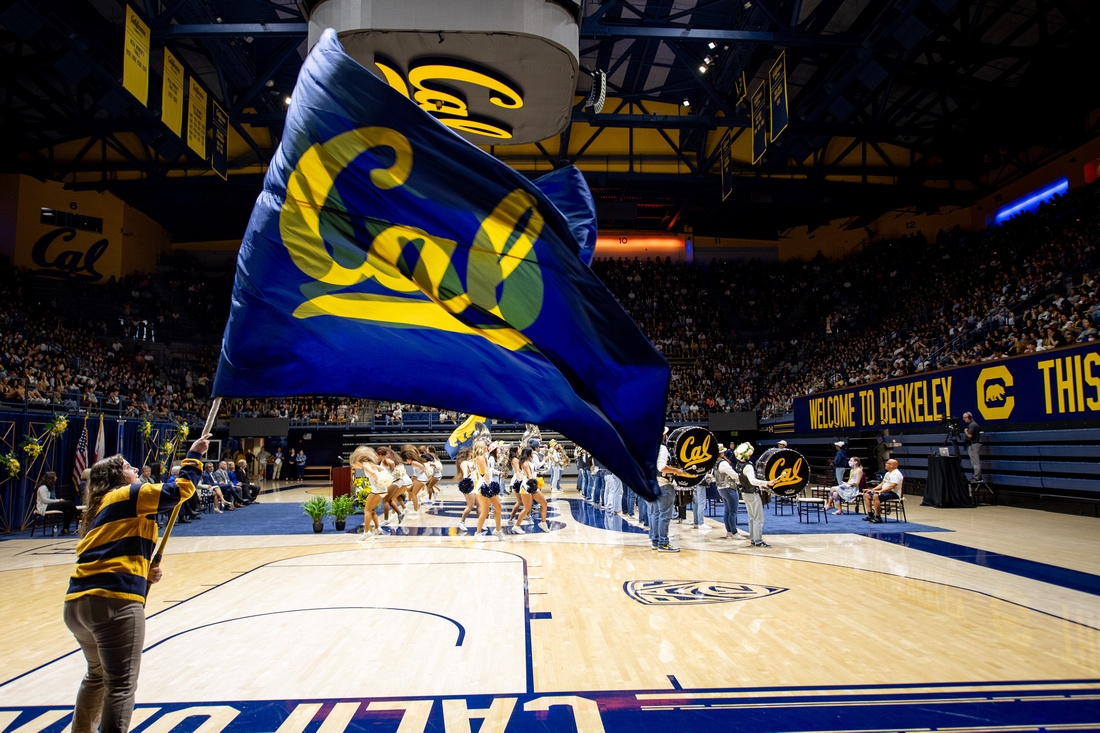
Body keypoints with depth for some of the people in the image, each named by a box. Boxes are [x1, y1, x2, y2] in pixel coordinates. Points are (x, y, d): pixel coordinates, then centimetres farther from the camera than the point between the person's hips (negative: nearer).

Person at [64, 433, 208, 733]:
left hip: (78, 602, 10)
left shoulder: (103, 506, 26)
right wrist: (194, 454, 5)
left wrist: (144, 573, 14)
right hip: (113, 601, -10)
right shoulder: (128, 495, 1)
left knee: (98, 675, 28)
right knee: (121, 685, -6)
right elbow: (181, 489, -6)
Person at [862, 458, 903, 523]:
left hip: (893, 493, -11)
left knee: (876, 496, -35)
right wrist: (872, 489, 7)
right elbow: (882, 484, 21)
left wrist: (880, 491, -29)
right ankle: (870, 515, 0)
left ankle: (878, 517, -29)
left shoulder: (896, 474, -14)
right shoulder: (888, 473, 19)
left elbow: (891, 486, -26)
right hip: (884, 492, 11)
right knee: (866, 494, 3)